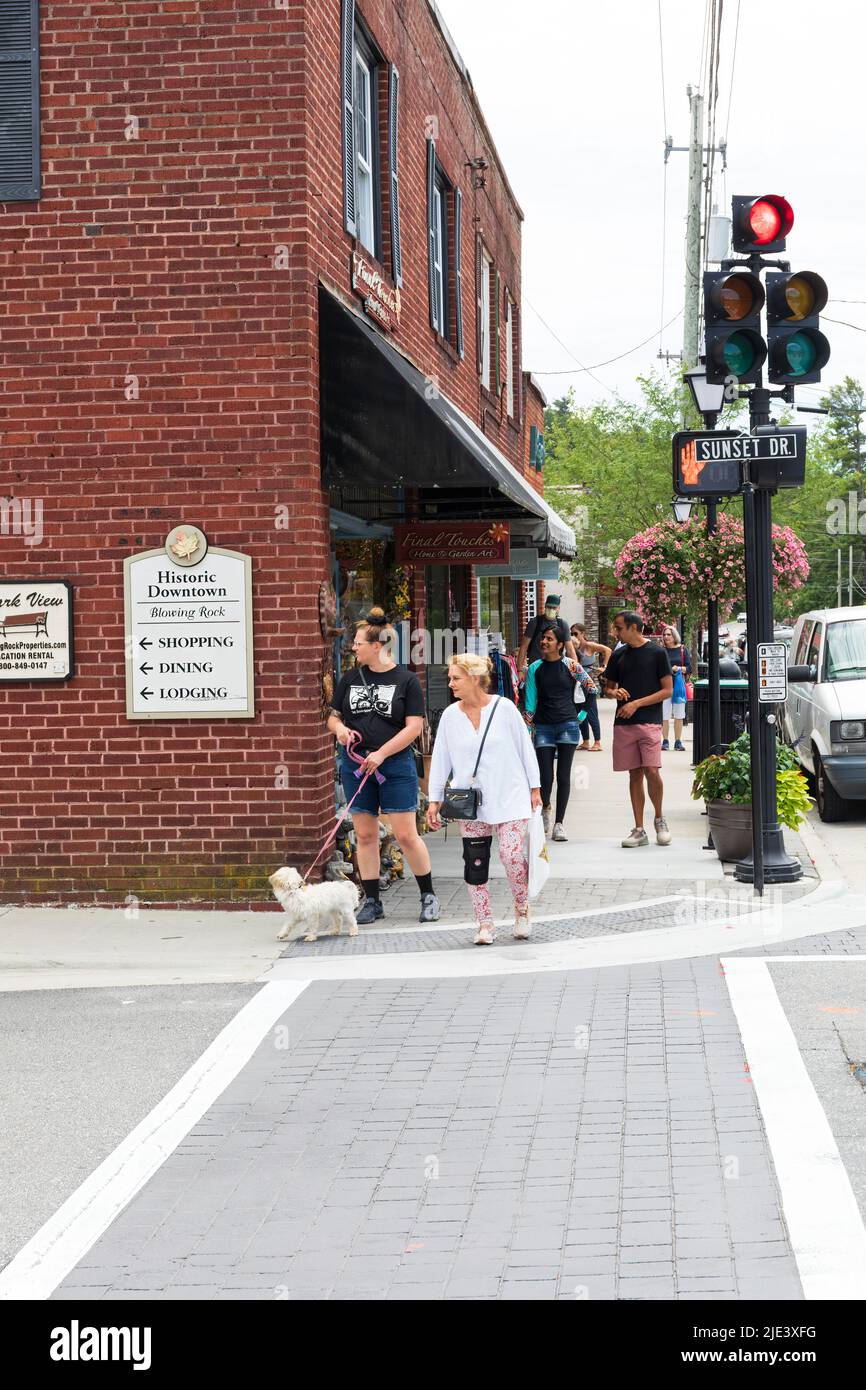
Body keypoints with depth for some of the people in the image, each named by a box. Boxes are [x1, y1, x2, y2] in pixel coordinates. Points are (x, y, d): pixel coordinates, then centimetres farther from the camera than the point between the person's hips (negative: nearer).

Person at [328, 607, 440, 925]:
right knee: (365, 835, 7)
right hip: (355, 765, 4)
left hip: (395, 765, -4)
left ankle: (428, 896, 11)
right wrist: (339, 728, -7)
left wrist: (381, 754, -15)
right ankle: (371, 901, 16)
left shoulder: (405, 679, -3)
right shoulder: (350, 679, 9)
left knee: (406, 835, -4)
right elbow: (333, 717, 17)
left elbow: (414, 726, -7)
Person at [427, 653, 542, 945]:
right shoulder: (450, 715, 3)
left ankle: (522, 909, 12)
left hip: (509, 798, -3)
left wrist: (535, 788, 3)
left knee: (512, 855, -13)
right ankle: (485, 923, 12)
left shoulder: (504, 708, -5)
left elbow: (525, 748, 2)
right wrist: (434, 800, 6)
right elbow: (440, 760, 8)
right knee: (475, 863, 1)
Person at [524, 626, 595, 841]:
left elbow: (591, 688, 11)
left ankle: (559, 823, 6)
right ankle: (545, 808, 26)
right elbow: (531, 701, 7)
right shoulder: (535, 668, 5)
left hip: (568, 725, -1)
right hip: (543, 727, 1)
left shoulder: (571, 666, 1)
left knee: (563, 776, -1)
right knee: (545, 776, -5)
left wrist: (582, 713, 8)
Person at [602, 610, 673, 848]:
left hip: (649, 721, -4)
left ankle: (660, 818, 8)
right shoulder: (618, 656, 13)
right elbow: (608, 687, 22)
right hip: (623, 722, 4)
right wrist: (615, 692, -2)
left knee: (651, 770, -15)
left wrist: (637, 703, -10)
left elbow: (667, 690, -3)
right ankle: (639, 830, 7)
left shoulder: (656, 653, -1)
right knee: (635, 774, 4)